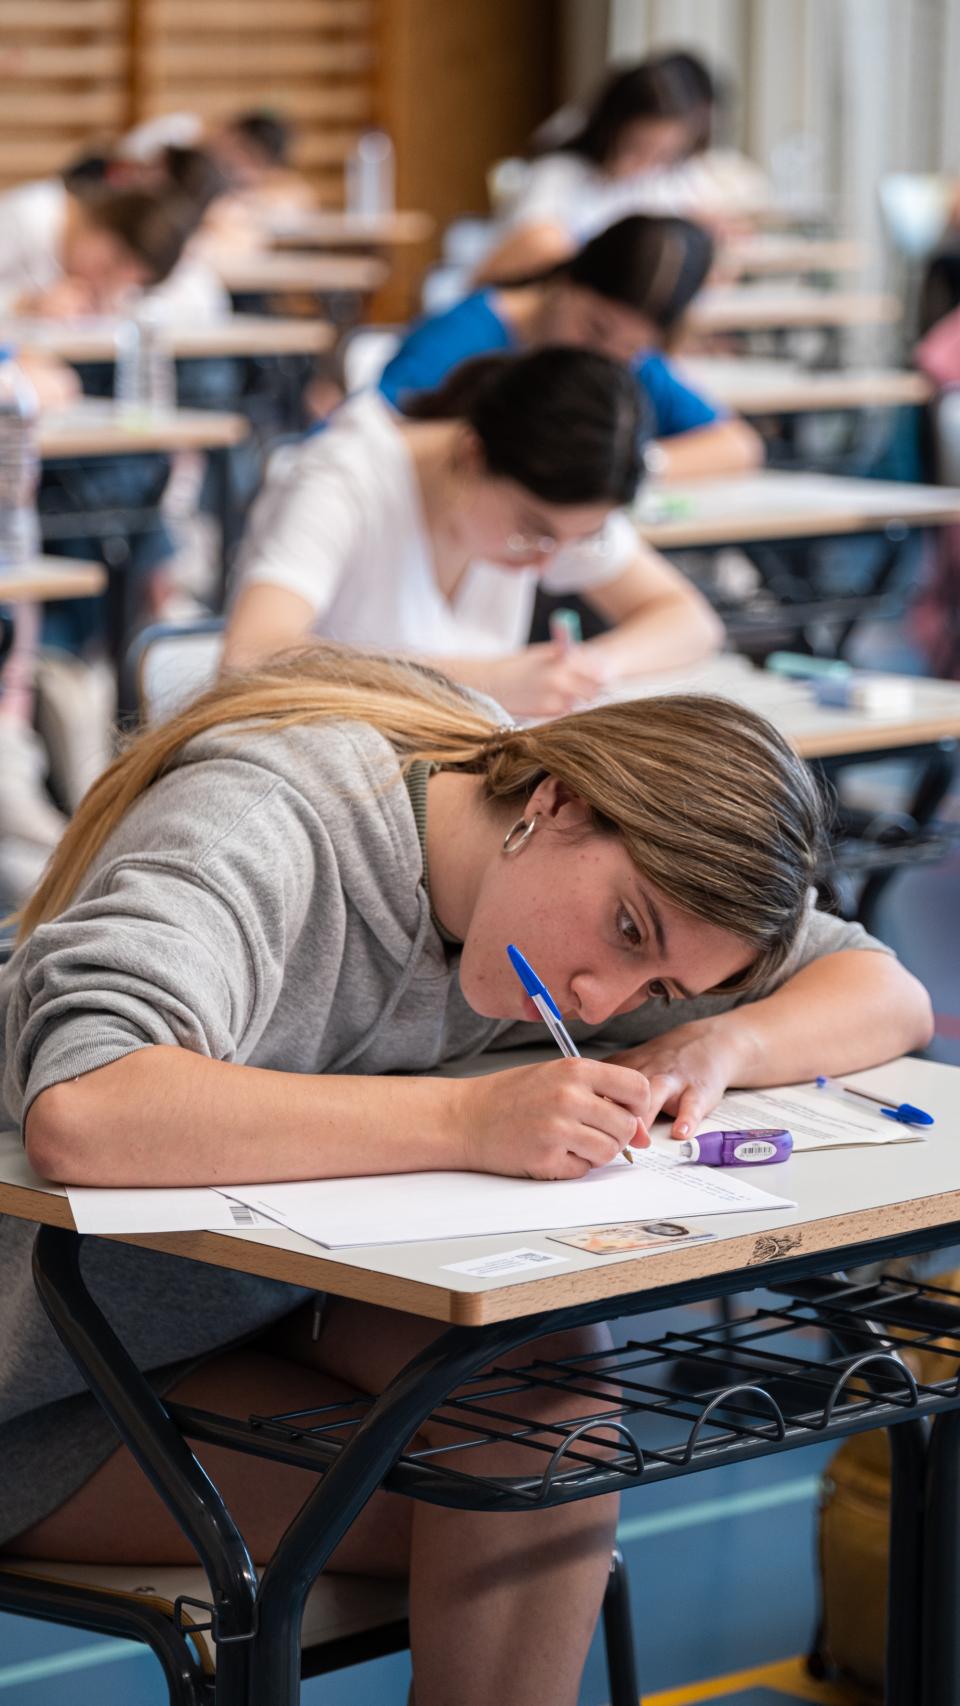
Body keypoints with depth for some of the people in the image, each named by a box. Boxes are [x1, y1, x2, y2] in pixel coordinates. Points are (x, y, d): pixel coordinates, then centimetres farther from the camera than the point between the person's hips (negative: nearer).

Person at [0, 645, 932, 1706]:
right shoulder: (264, 827, -29)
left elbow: (886, 992, 3)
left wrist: (719, 1041, -20)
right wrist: (470, 1120, -47)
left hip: (286, 1301, 7)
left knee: (543, 1363, -23)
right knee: (514, 1498, -23)